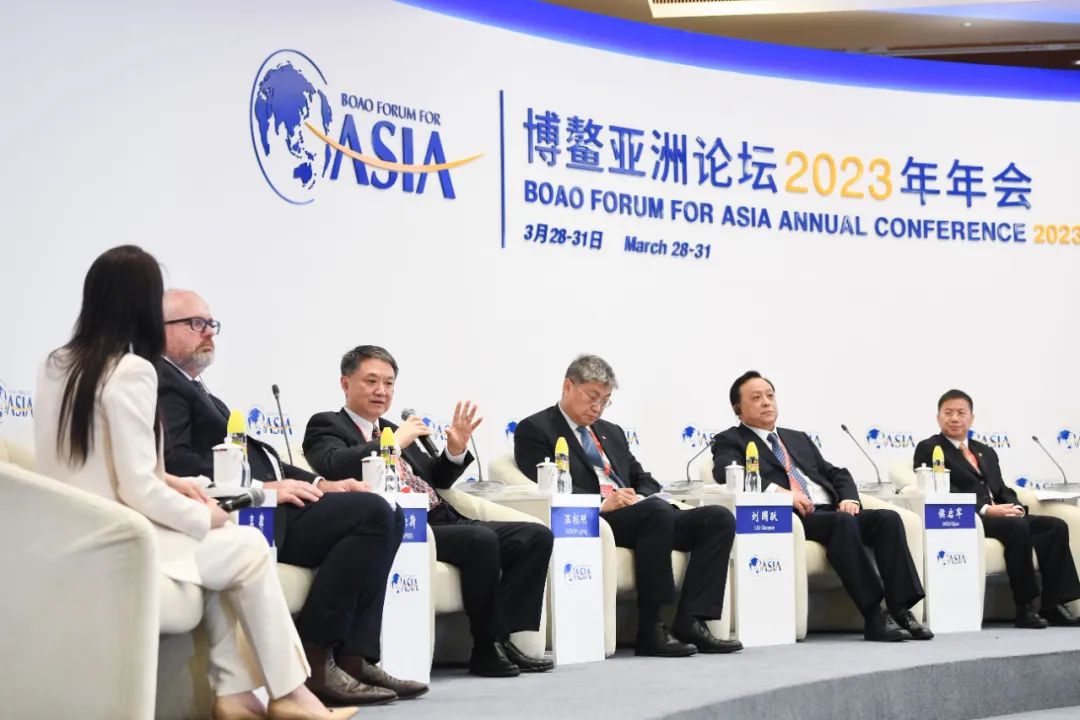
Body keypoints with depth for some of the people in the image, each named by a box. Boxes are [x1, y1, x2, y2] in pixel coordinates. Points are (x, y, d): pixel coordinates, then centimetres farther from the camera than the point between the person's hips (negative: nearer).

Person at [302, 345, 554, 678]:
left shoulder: (391, 428, 28)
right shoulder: (326, 425, 6)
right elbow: (333, 466, -17)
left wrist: (456, 450, 12)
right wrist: (395, 442, -12)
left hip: (443, 522, 9)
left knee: (537, 536, -6)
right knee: (481, 539, -32)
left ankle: (503, 637, -13)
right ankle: (486, 650, -19)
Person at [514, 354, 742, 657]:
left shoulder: (612, 432, 29)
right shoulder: (534, 429, 5)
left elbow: (645, 481, 25)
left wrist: (640, 498, -1)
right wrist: (600, 503, -19)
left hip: (638, 515, 8)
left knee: (719, 518, -14)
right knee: (659, 511, -36)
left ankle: (690, 622, -24)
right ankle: (650, 630, -32)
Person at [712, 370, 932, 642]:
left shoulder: (799, 438, 31)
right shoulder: (730, 441, 10)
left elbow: (836, 474, 25)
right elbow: (725, 472, -12)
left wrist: (849, 498, 1)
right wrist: (778, 491, -24)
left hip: (830, 511, 6)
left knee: (888, 518, -21)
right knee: (843, 523, -35)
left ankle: (900, 610, -29)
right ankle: (875, 617, -37)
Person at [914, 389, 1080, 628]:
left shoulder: (987, 452, 28)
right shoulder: (928, 449, 4)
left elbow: (1003, 490, 21)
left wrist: (1015, 507, -5)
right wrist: (986, 509, -18)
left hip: (1000, 515, 7)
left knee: (1056, 526, -14)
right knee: (1018, 527, -33)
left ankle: (1053, 605, -19)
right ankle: (1025, 608, -28)